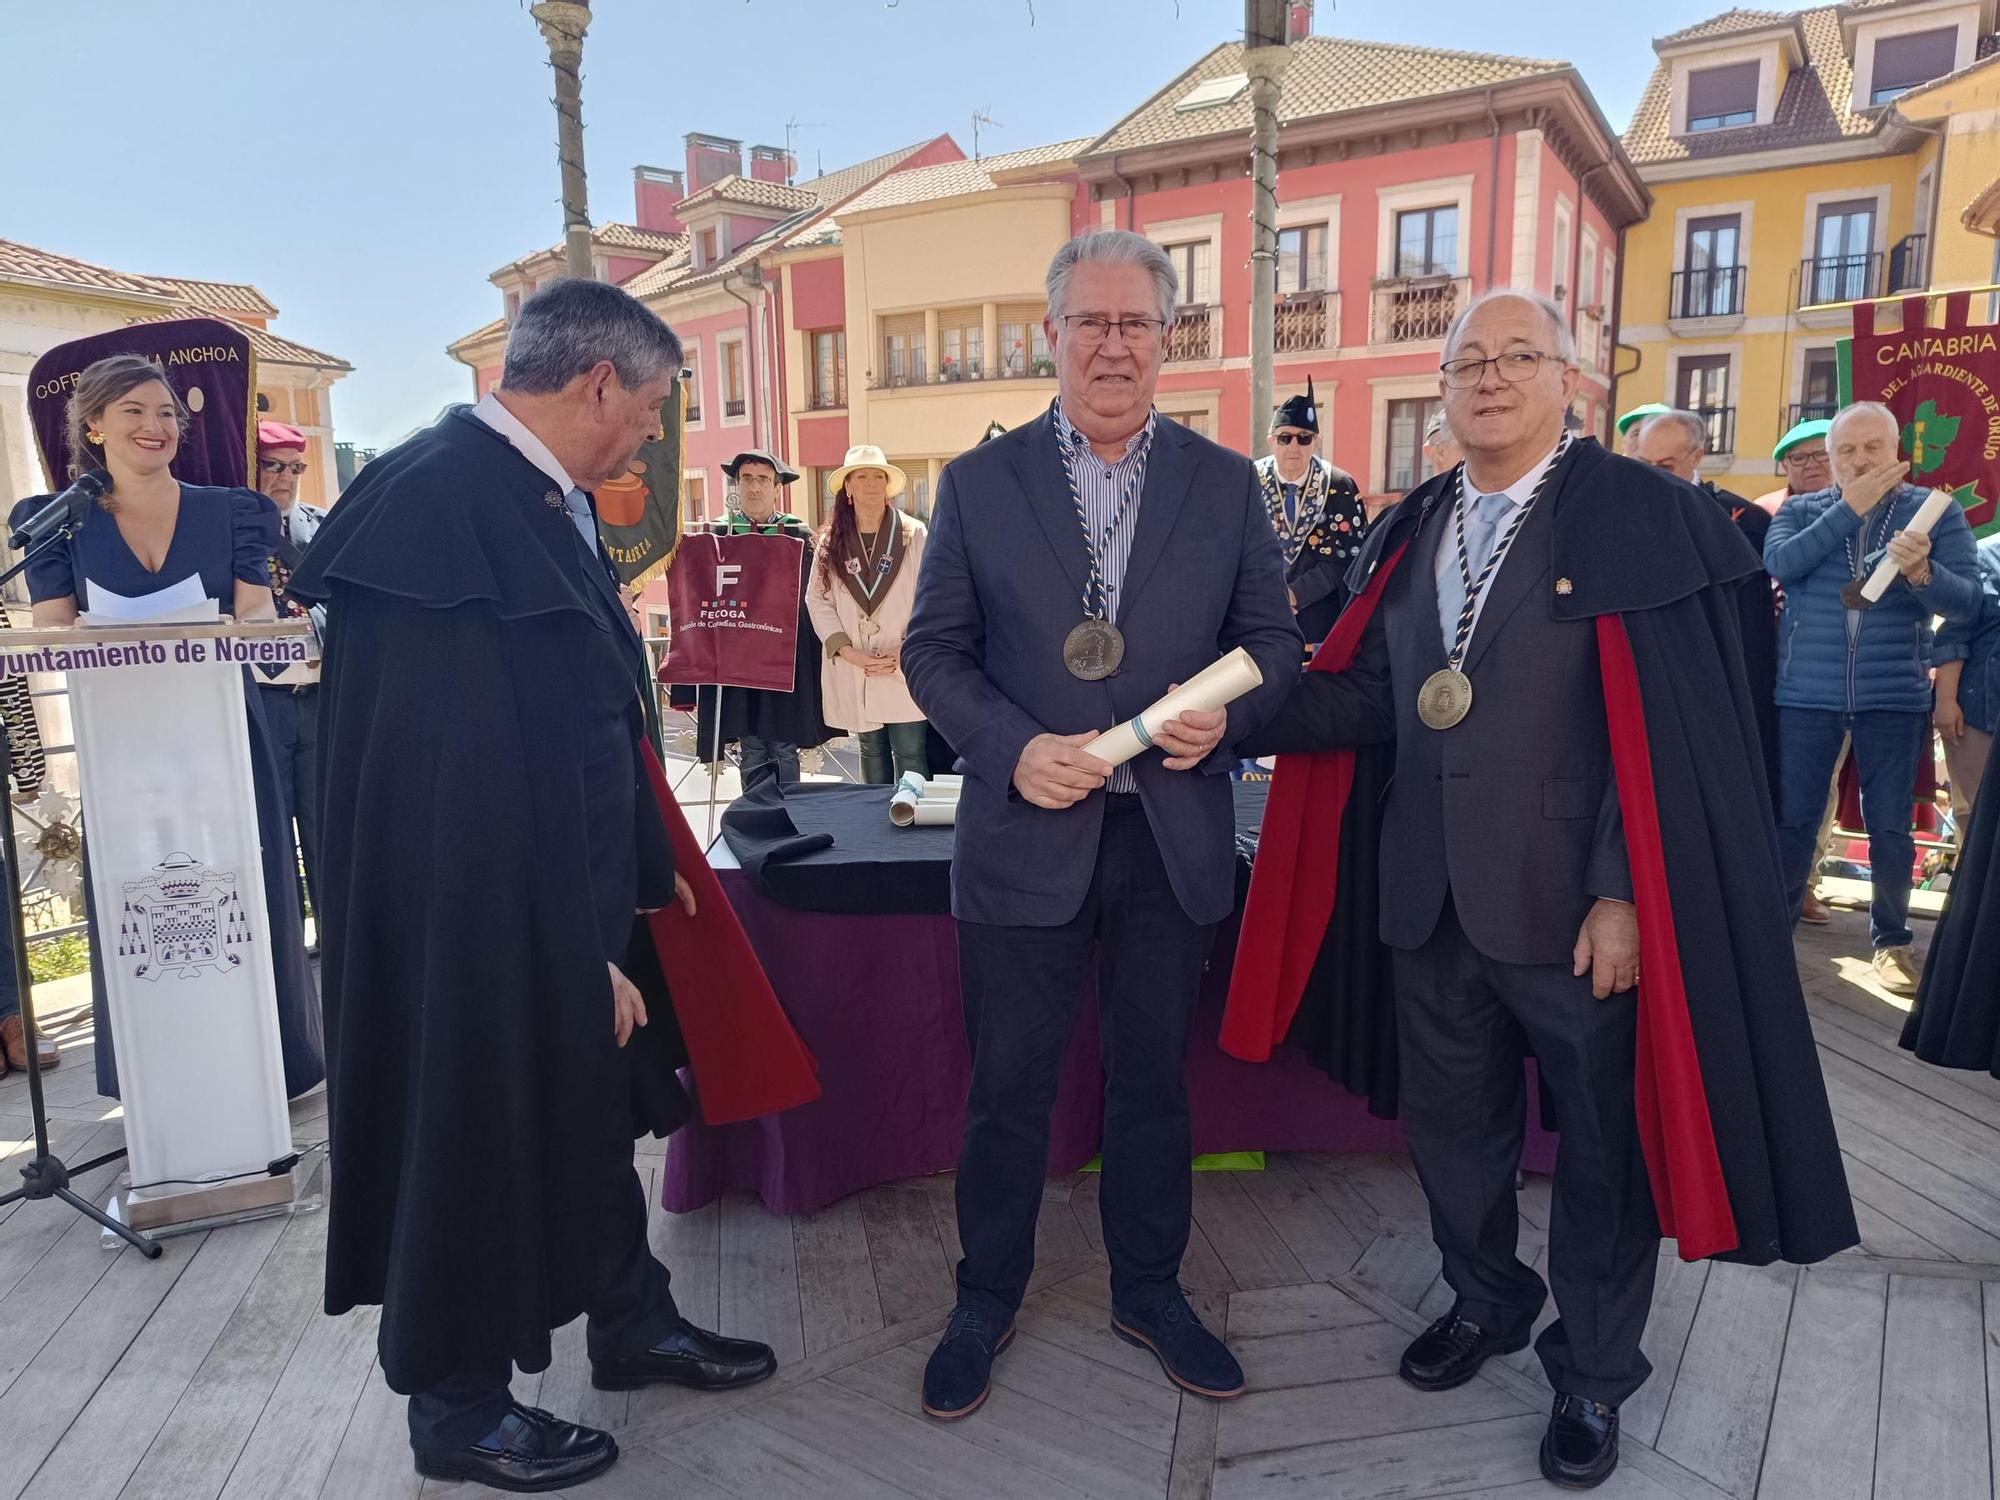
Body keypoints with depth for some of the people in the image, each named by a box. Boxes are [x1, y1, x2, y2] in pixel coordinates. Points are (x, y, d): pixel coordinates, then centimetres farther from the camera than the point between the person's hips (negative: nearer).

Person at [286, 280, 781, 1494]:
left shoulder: (547, 498, 6)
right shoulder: (439, 500, -23)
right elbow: (460, 776, -26)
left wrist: (645, 871, 17)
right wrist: (574, 950, -22)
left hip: (578, 910, 9)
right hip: (484, 931, -9)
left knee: (595, 1118, 22)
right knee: (482, 1147, 10)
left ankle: (633, 1326, 44)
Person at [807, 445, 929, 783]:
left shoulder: (914, 534, 0)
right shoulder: (831, 541, 7)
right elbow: (817, 599, 4)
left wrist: (905, 651, -13)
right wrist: (847, 651, -9)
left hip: (905, 669, -3)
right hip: (854, 673, 3)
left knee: (910, 755, -5)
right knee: (871, 752, 13)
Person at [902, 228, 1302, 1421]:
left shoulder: (1227, 484, 5)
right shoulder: (978, 483, 1)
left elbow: (1273, 637, 7)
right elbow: (934, 649, 1)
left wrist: (1227, 711, -14)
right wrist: (1012, 748, -15)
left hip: (1175, 839, 2)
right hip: (1028, 833, -1)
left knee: (1154, 1081, 17)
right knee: (1009, 1089, 11)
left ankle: (1150, 1291, 38)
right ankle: (987, 1301, 33)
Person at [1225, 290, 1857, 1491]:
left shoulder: (1638, 515, -9)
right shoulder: (1415, 530, 8)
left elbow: (1671, 730, -14)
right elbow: (1368, 693, 3)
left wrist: (1627, 894, -19)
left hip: (1577, 905, -5)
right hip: (1435, 895, 5)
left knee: (1603, 1141, 12)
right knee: (1451, 1123, 20)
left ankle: (1595, 1373, 36)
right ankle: (1487, 1301, 46)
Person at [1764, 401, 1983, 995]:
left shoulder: (1937, 512, 2)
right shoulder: (1799, 511, 4)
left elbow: (1966, 601, -7)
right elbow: (1779, 563, -17)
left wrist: (1921, 572, -27)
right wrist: (1850, 508, -16)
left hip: (1894, 699, 0)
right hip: (1806, 695, 0)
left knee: (1891, 828, 6)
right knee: (1793, 822, 6)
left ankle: (1892, 938, 23)